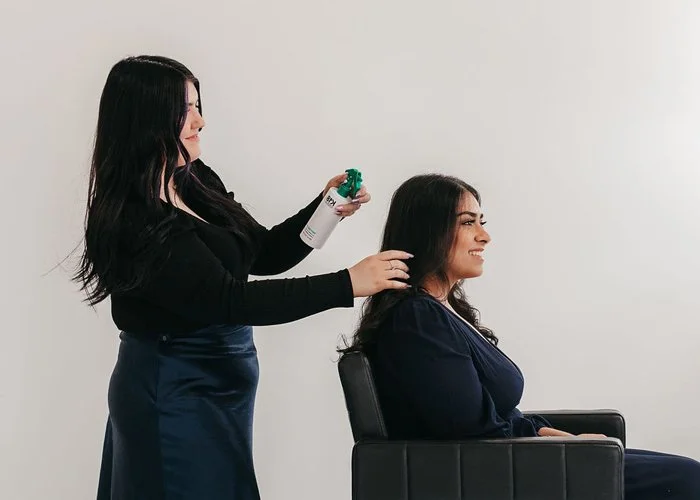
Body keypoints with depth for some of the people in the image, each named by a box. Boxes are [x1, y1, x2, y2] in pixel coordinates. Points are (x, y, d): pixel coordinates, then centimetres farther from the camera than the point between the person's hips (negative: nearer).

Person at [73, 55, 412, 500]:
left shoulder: (197, 181, 3)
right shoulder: (134, 223, -22)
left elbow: (264, 254, 12)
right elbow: (229, 300, -26)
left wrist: (325, 208, -5)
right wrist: (348, 284, -25)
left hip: (215, 387, 8)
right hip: (176, 395, -8)